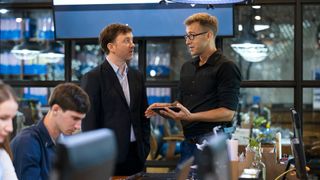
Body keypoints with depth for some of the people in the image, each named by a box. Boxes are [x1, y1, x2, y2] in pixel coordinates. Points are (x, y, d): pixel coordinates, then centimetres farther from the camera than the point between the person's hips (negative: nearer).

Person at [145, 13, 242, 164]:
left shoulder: (226, 68, -8)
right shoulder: (187, 68, 17)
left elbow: (228, 113, -15)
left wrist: (191, 117, -24)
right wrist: (165, 106, 4)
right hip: (188, 140, 7)